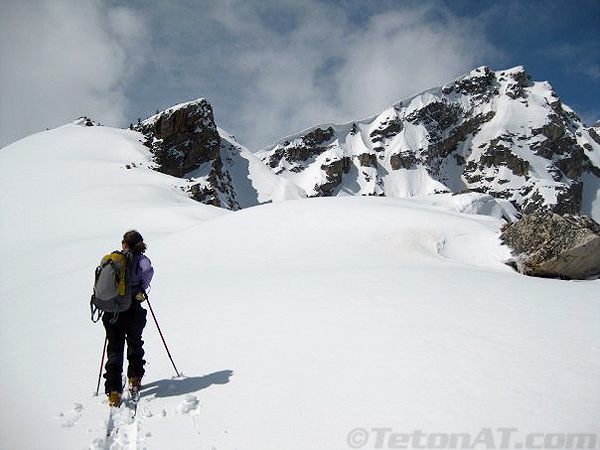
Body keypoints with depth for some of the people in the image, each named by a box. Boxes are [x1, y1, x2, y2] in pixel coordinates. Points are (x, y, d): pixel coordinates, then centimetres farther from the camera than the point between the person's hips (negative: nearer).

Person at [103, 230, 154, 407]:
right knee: (135, 345, 23)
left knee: (114, 350, 8)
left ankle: (114, 391, 0)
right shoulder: (140, 259, -2)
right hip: (132, 311, -2)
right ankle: (134, 380, 29)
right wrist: (141, 289, -10)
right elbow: (148, 271, -23)